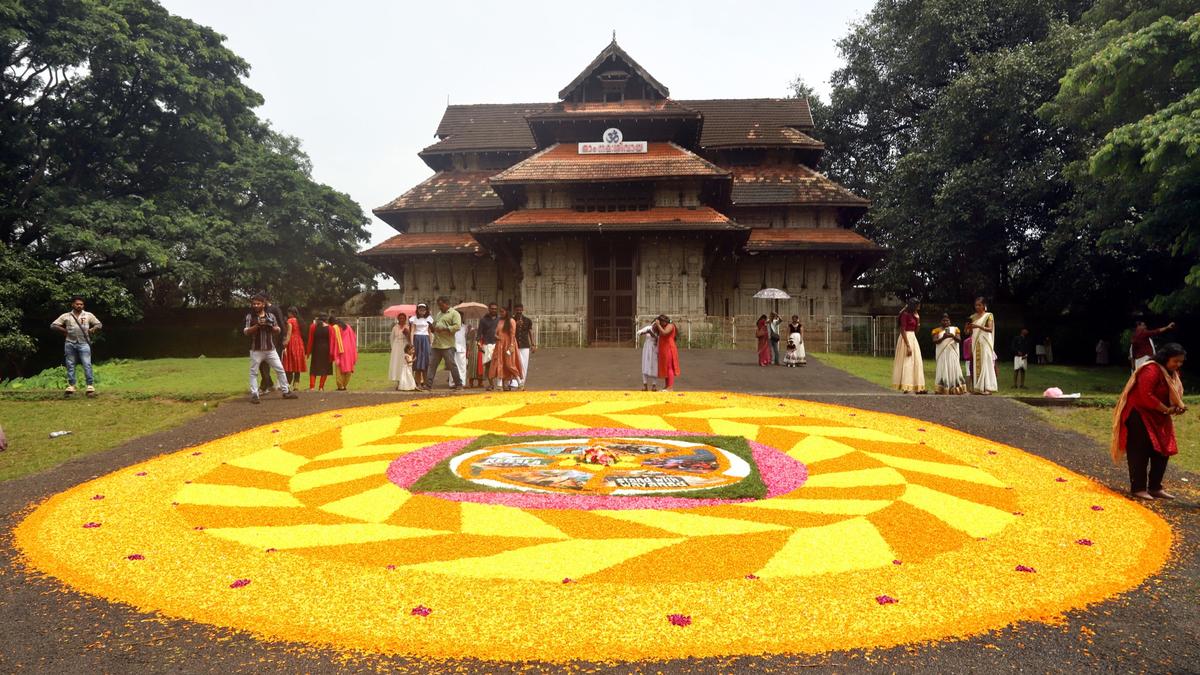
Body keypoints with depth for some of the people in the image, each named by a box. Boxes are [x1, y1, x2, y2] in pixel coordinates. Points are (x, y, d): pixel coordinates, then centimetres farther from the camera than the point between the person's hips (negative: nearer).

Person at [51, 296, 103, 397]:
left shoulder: (88, 315, 9)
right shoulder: (66, 316, 9)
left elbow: (99, 324, 14)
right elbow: (53, 326, 10)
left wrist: (93, 329, -3)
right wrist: (64, 330, -1)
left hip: (84, 343, -2)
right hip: (70, 343, 2)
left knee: (87, 365, -9)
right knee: (70, 365, 6)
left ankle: (90, 386, -11)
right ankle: (71, 386, 12)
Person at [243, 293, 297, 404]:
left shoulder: (271, 316, 6)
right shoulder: (250, 316, 0)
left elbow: (278, 330, 10)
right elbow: (245, 332, -7)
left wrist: (271, 326, -11)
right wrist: (257, 325, -20)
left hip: (270, 349, 2)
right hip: (256, 350, -2)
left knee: (280, 369, 4)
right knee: (253, 372, 0)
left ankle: (286, 391, 13)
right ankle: (254, 394, 5)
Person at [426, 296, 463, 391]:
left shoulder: (454, 313, -2)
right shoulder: (438, 314, 22)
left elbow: (457, 326, -15)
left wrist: (443, 329, -17)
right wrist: (432, 328, 6)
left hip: (447, 345, -7)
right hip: (436, 344, 7)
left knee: (451, 364, -2)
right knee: (432, 364, 3)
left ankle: (458, 384, 9)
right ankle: (428, 385, 5)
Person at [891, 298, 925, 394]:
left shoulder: (913, 315, 14)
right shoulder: (905, 314, -12)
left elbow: (916, 330, 18)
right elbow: (903, 331, -18)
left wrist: (917, 319, 4)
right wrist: (908, 346, -22)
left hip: (913, 338, 9)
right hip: (906, 339, -9)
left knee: (916, 363, 9)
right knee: (907, 363, -8)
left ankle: (917, 387, 13)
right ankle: (907, 388, -6)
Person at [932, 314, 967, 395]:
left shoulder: (955, 329, 10)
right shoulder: (937, 330, 7)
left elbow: (959, 340, -2)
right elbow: (935, 341, -5)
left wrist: (953, 336, -22)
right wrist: (943, 337, -21)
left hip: (952, 353, 1)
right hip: (942, 353, -1)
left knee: (954, 369, -7)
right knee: (942, 370, -6)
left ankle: (955, 389, -7)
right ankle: (942, 389, -8)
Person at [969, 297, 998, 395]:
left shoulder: (989, 315, 1)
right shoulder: (973, 317, 14)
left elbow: (990, 329, -11)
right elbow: (971, 332, 13)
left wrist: (978, 326, -25)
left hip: (985, 342, -5)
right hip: (975, 343, 5)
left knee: (985, 363, -9)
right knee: (976, 364, 0)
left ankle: (987, 388, -11)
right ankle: (978, 387, 0)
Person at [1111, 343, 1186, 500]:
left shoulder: (1172, 373, 9)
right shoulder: (1151, 370, -21)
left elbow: (1173, 395, 14)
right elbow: (1146, 395, -28)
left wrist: (1178, 406, -8)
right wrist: (1166, 410, -23)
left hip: (1157, 416, 10)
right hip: (1139, 415, -9)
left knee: (1163, 451, 8)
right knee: (1140, 452, -6)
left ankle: (1155, 487, 17)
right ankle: (1138, 488, 0)